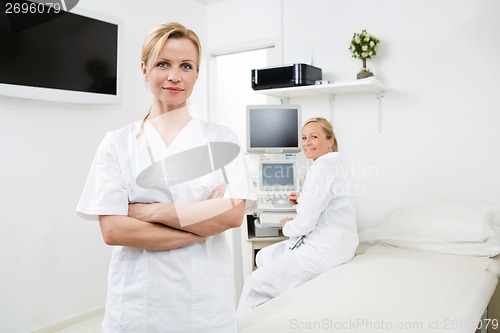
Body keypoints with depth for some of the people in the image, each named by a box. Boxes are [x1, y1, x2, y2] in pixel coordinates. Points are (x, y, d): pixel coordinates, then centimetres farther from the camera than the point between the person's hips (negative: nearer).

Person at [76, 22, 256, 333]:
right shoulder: (118, 143, -1)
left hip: (207, 300, 1)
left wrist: (151, 211, -12)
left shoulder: (222, 139, 0)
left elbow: (234, 214, -11)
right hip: (139, 302, 0)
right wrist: (203, 228, -12)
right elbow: (112, 230, -9)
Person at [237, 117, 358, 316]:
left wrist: (288, 227, -3)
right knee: (263, 257, 19)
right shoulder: (332, 163, 12)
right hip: (329, 240, 11)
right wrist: (303, 199, 13)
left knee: (255, 285, -5)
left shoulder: (322, 168, -21)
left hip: (324, 248, -11)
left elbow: (305, 223, -23)